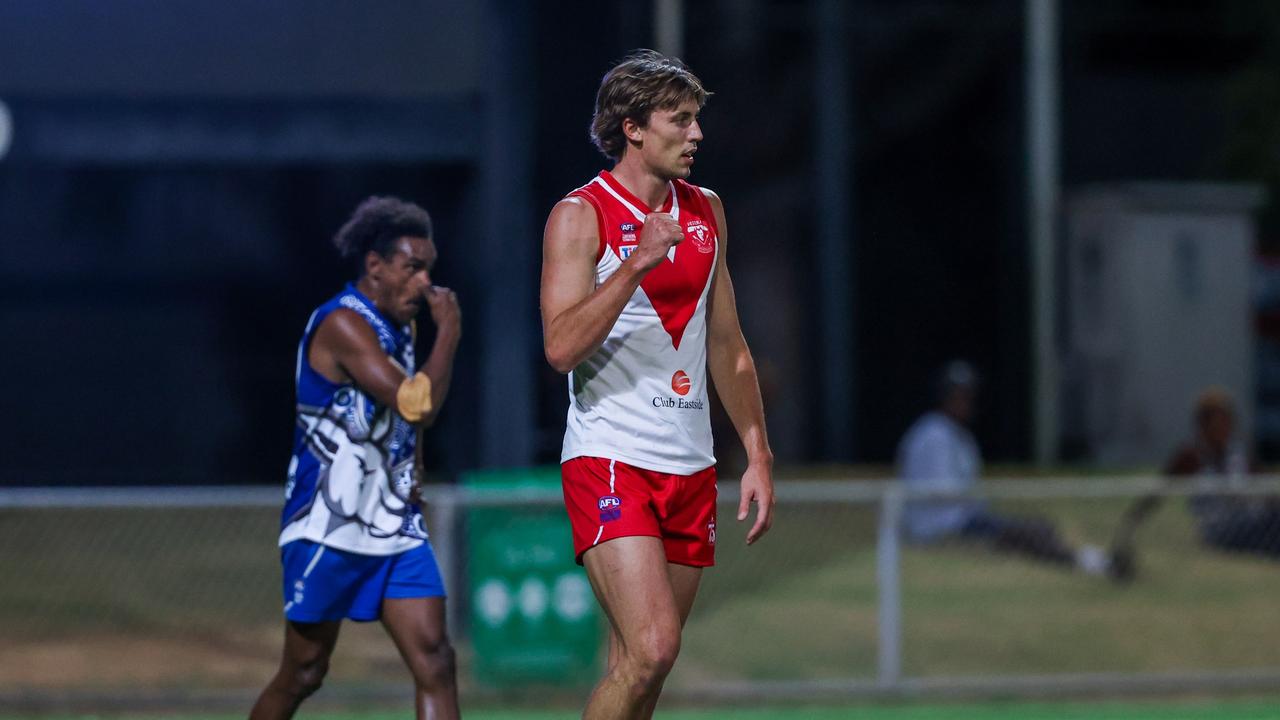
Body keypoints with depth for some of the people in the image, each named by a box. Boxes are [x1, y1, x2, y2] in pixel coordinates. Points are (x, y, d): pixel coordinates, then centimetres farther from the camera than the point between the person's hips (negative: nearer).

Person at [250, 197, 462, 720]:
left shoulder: (399, 325, 12)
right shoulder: (343, 324, -15)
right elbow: (418, 405, -24)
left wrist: (408, 476, 14)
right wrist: (449, 332, -13)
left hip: (394, 526, 8)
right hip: (330, 524, -7)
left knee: (435, 661, -8)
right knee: (303, 672, 4)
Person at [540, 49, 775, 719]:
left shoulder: (705, 211, 13)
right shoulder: (581, 215, -6)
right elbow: (561, 347, -17)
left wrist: (758, 455, 16)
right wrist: (638, 262, -23)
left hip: (690, 466, 6)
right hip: (609, 461, -6)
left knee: (642, 663, 5)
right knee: (650, 648, -20)